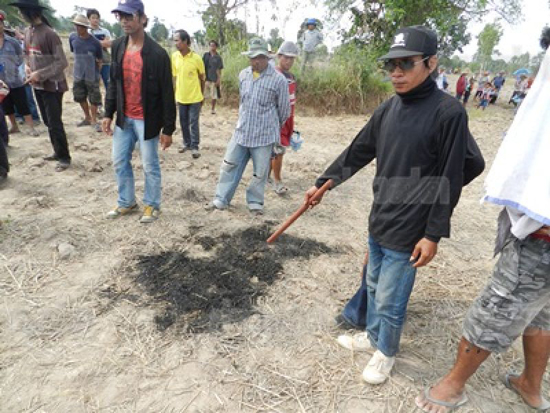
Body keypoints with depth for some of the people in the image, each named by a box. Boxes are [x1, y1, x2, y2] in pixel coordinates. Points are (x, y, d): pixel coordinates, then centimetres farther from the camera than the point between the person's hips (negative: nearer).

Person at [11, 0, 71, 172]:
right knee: (48, 122, 13)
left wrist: (40, 74, -18)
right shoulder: (28, 32, 9)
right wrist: (29, 71, 1)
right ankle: (58, 152, 26)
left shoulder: (49, 34, -15)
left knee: (55, 123, -4)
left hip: (52, 86, -8)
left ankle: (64, 157, 7)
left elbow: (62, 62, -16)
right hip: (38, 86, 8)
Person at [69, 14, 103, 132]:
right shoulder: (72, 38, -4)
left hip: (92, 76, -4)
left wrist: (96, 72, 5)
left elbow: (99, 60, -2)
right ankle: (87, 118, 32)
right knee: (80, 97, 14)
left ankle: (94, 121, 17)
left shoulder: (95, 42, -14)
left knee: (94, 98, 3)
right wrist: (82, 63, 15)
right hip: (78, 75, 4)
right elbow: (73, 52, 14)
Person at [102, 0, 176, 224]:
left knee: (150, 166, 5)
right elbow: (113, 82, 12)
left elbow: (167, 94, -13)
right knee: (119, 162, 13)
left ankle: (152, 205, 24)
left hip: (147, 120, -6)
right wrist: (108, 113, 7)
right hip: (124, 118, 6)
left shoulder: (157, 54, -14)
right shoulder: (118, 47, 4)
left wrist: (168, 129, -13)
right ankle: (127, 202, 31)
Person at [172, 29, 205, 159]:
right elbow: (174, 76, 7)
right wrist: (174, 94, 8)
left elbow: (202, 78, -1)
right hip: (181, 97, 4)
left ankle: (195, 146, 13)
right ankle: (186, 143, 29)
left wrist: (202, 95, 5)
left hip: (194, 97, -4)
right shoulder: (174, 56, -1)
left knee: (194, 123, 1)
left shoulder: (196, 58, -12)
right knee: (183, 122, 13)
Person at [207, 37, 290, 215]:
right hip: (241, 132, 5)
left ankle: (255, 202, 25)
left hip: (264, 135, -4)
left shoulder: (278, 79, -10)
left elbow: (284, 109, 0)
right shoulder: (243, 75, 5)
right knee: (229, 165, 9)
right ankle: (221, 200, 22)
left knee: (260, 172, 6)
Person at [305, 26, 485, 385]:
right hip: (379, 221, 7)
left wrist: (434, 234, -14)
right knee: (374, 285, 21)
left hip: (409, 231, -6)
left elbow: (450, 180, -14)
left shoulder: (448, 112, -15)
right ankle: (373, 337, 44)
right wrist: (322, 183, 13)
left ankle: (386, 353, 33)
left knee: (389, 300, 7)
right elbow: (357, 152, 11)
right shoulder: (389, 108, 4)